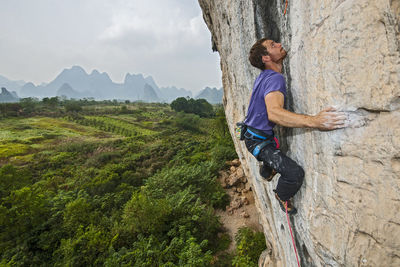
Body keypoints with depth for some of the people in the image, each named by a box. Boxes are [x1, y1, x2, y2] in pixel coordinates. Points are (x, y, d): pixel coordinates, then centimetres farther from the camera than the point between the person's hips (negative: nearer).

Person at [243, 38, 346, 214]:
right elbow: (274, 113, -46)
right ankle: (281, 196, 14)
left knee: (274, 148, 39)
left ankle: (266, 172, 63)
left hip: (253, 135, 10)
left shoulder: (264, 75, 3)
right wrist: (314, 121, -56)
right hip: (258, 141, -10)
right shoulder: (275, 78, -27)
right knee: (295, 173, -16)